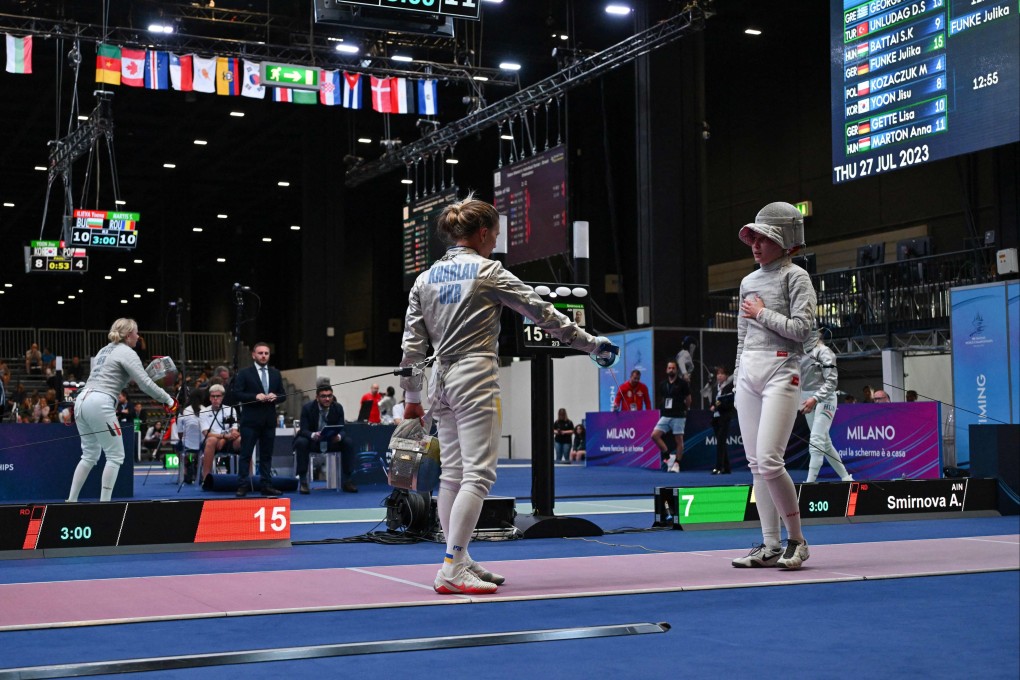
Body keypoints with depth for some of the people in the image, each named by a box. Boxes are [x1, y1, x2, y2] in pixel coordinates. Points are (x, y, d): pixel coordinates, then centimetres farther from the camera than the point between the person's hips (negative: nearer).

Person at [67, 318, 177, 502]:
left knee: (90, 455, 16)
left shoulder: (105, 350, 23)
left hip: (82, 400, 8)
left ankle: (71, 500, 14)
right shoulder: (127, 352, -2)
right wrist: (167, 400, -1)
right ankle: (104, 504, -4)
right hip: (99, 404, -8)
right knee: (115, 456, -1)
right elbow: (145, 383, -9)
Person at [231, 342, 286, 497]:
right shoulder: (244, 373, 0)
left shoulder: (276, 374, 13)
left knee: (267, 455, 7)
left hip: (269, 420, 4)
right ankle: (242, 486, -1)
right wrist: (255, 396, -18)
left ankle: (266, 486, 11)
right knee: (246, 454, -3)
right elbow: (236, 393, -7)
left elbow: (283, 395, 13)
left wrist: (275, 397, -9)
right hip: (250, 420, -4)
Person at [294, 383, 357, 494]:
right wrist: (313, 435, -44)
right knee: (301, 442, -35)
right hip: (313, 441, -2)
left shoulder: (338, 408, -7)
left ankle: (346, 481, -15)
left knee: (348, 443, -23)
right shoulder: (307, 408, -14)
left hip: (331, 442, 3)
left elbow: (341, 429, -10)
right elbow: (303, 430, -19)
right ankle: (302, 481, -25)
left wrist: (339, 436, -36)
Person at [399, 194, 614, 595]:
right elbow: (542, 313, -4)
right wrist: (591, 343, 4)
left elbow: (412, 343, 8)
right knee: (478, 475, -7)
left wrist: (412, 397, 15)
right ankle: (452, 571, -13)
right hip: (476, 378, -7)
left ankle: (459, 562, 17)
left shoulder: (426, 278, 9)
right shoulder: (488, 272, -7)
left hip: (442, 380, 7)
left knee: (453, 476, 12)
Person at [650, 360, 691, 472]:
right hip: (665, 416, 5)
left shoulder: (682, 383, -4)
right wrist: (663, 409, 11)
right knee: (654, 435, -9)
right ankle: (668, 456, 3)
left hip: (678, 416, -4)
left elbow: (688, 400, 4)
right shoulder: (663, 384, 10)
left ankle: (676, 464, 9)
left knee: (679, 440, -1)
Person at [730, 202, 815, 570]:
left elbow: (801, 329, -14)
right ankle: (770, 546, 10)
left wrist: (762, 313, -6)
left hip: (780, 373, -7)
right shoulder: (749, 281, 16)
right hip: (748, 374, 7)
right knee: (756, 466, 5)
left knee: (769, 462, -16)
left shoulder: (795, 276, -4)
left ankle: (796, 540, 0)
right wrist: (737, 381, 17)